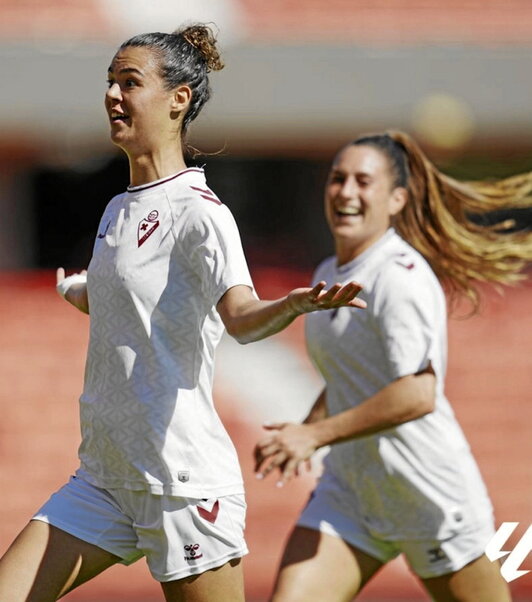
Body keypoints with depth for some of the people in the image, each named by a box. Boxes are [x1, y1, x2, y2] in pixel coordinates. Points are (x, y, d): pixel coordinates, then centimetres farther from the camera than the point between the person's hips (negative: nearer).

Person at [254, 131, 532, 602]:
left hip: (429, 487, -8)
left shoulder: (400, 275, -18)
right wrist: (300, 433, 10)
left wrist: (316, 435, -27)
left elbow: (418, 394, -29)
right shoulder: (328, 276, 10)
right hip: (347, 488, 8)